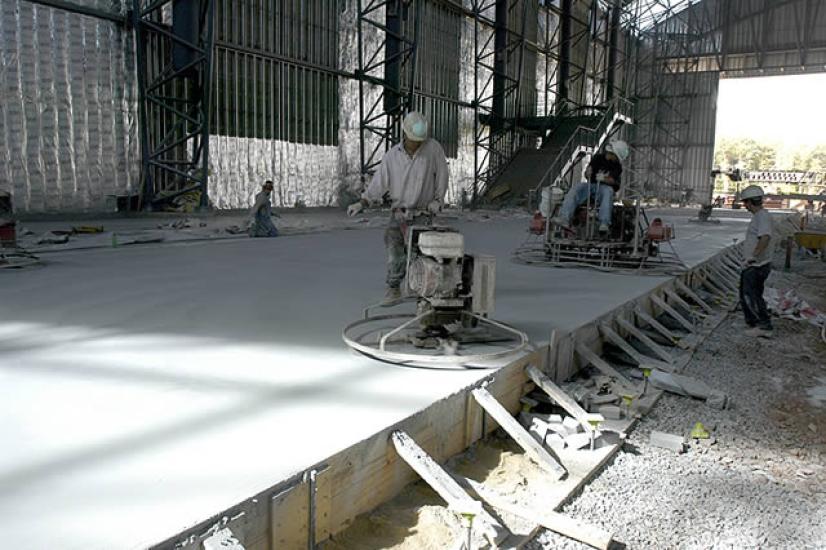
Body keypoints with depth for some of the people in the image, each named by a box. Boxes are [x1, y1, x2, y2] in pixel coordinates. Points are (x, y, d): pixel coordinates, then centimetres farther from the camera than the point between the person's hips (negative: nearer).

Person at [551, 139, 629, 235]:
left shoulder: (617, 167, 2)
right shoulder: (598, 157, 8)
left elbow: (612, 180, -12)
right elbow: (587, 174, 4)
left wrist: (603, 179, -34)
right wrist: (587, 172, -21)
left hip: (604, 187, -3)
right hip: (591, 185, 3)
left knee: (608, 190, -37)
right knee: (576, 188, -25)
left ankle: (604, 224, -51)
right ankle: (564, 218, -42)